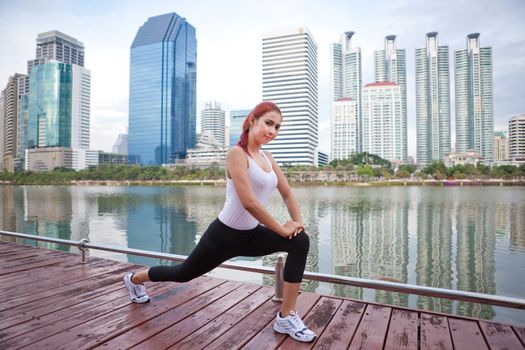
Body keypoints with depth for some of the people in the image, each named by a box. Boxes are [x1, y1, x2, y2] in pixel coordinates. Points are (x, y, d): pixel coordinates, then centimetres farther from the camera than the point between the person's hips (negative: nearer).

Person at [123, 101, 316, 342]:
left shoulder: (267, 157, 3)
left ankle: (286, 317, -4)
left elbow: (287, 193, 9)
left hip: (251, 234, 7)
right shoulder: (237, 153, -21)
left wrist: (297, 221, -7)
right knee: (183, 273, 16)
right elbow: (249, 202, -30)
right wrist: (282, 229, -22)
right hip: (224, 234, -6)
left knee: (300, 241, -13)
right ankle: (134, 279, 48)